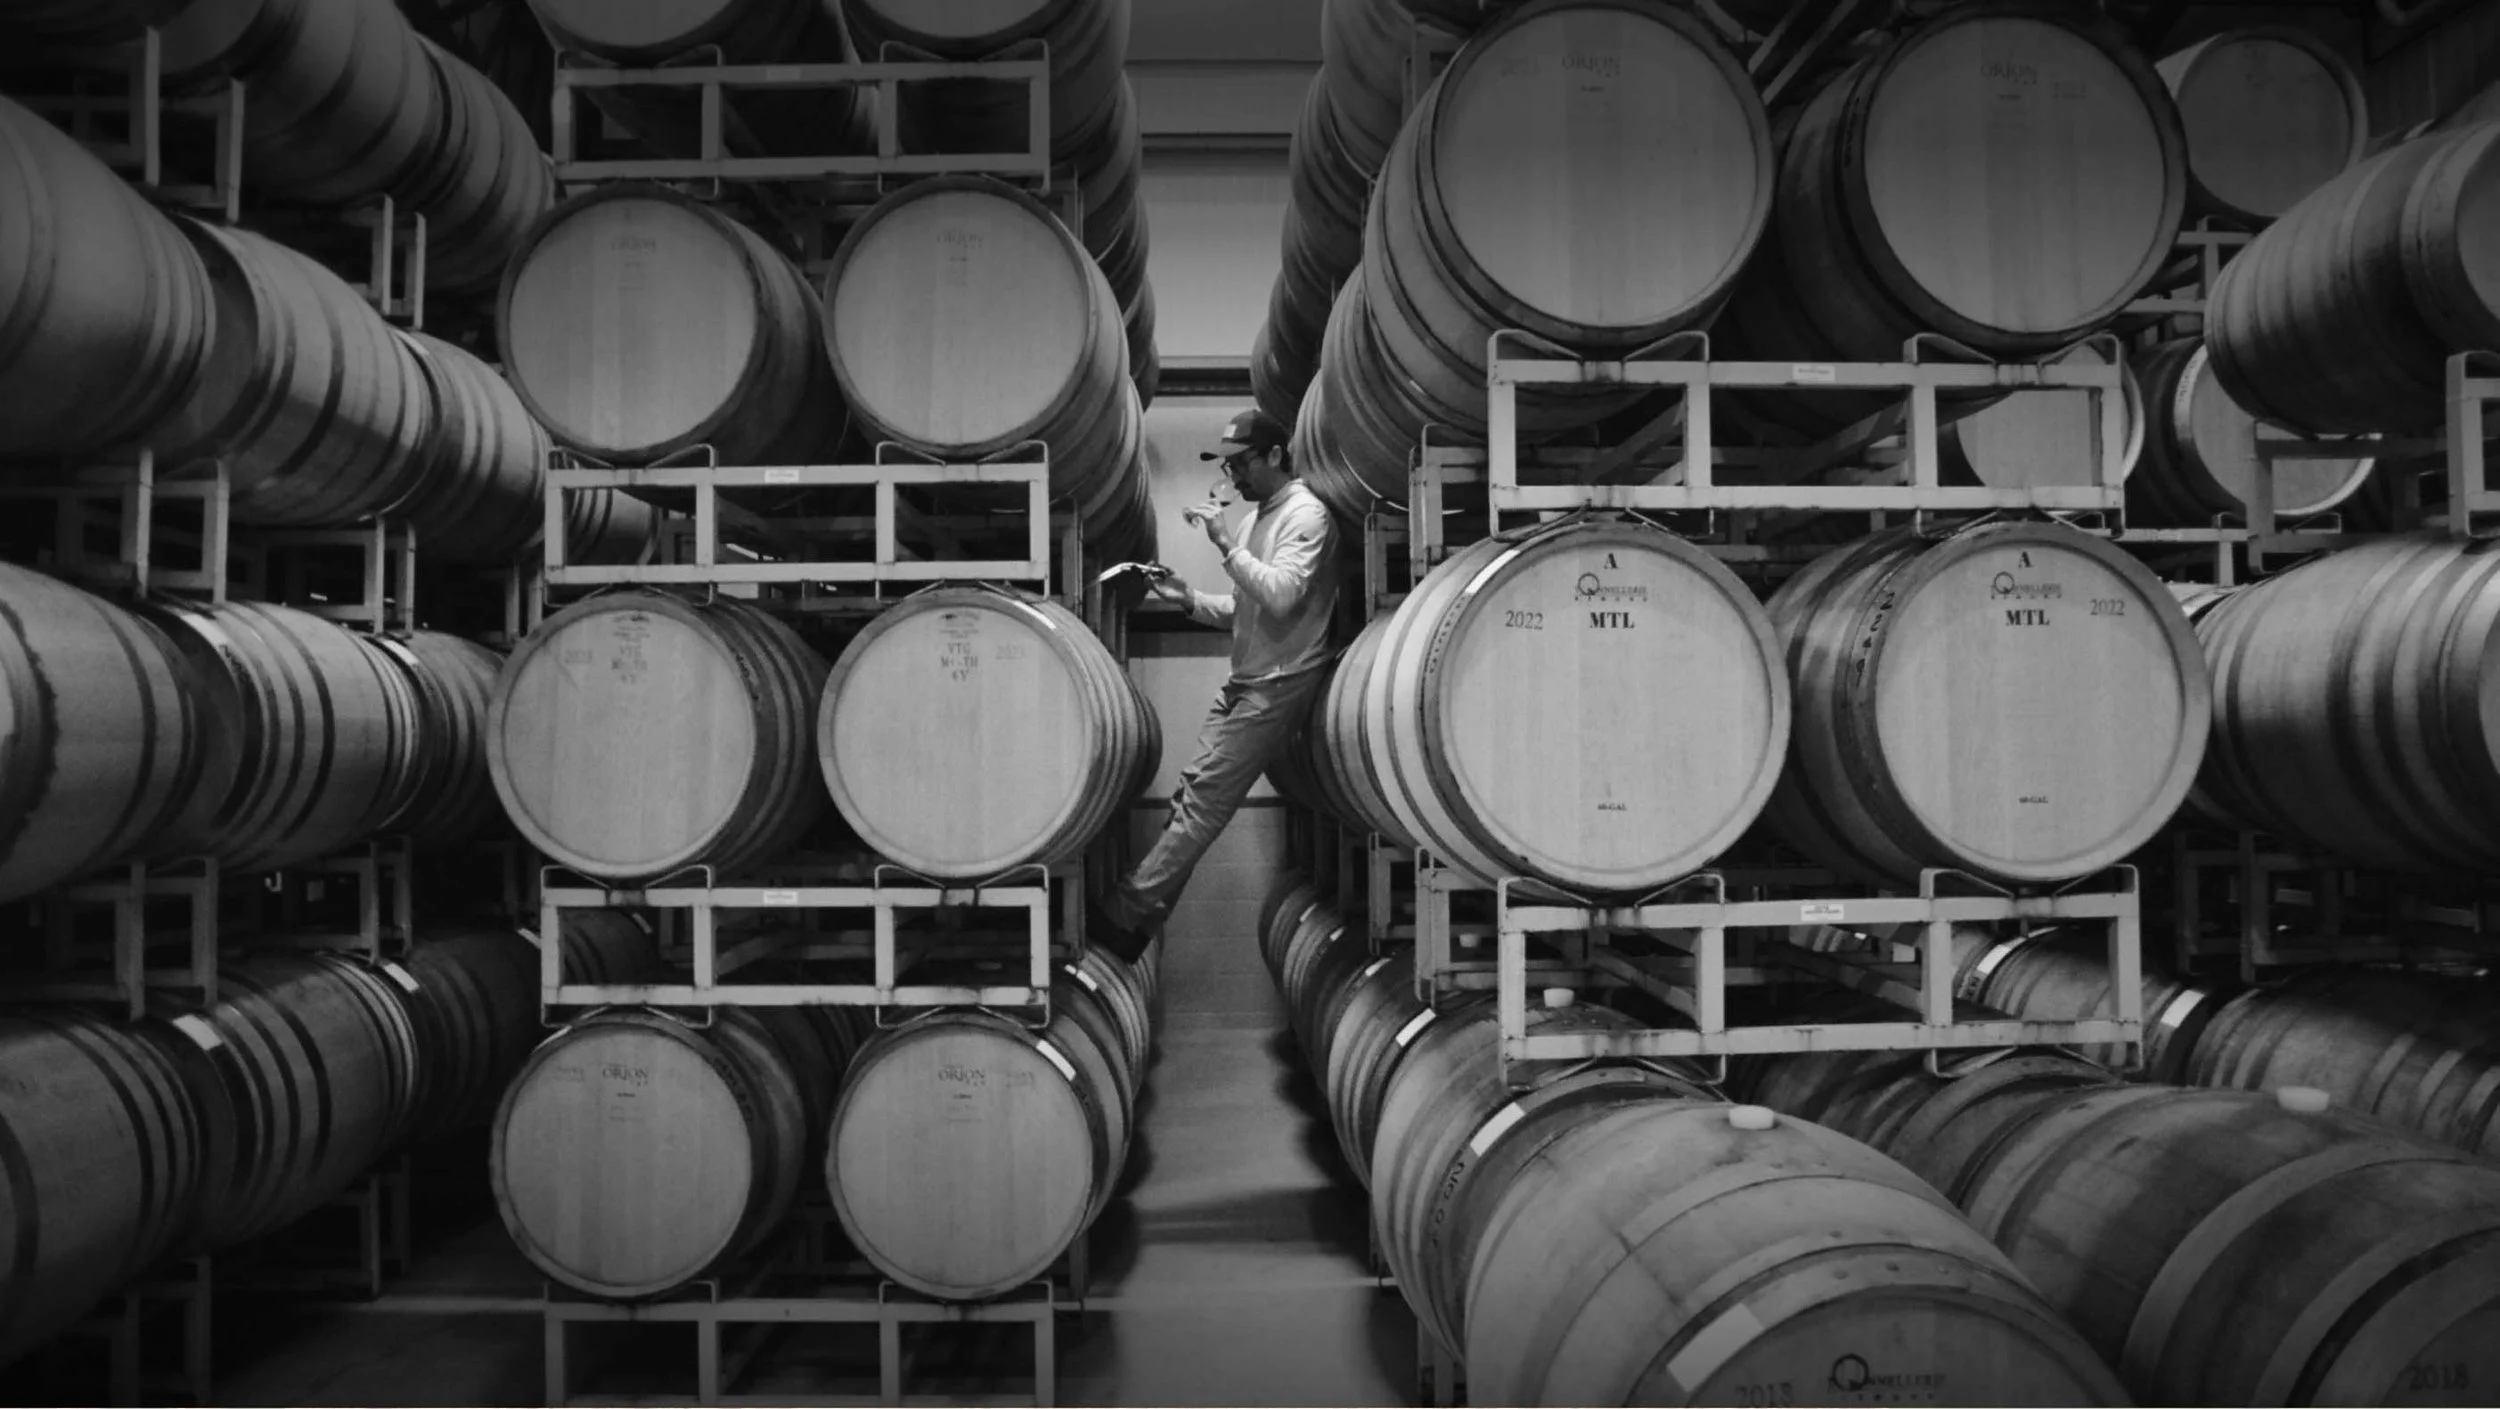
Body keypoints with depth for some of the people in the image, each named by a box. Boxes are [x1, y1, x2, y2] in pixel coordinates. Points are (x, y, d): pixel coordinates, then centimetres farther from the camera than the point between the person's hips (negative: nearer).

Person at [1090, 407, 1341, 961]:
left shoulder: (1307, 514, -9)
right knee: (1191, 792, 2)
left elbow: (1281, 596, -22)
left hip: (1278, 686, -9)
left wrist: (1227, 543, -21)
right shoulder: (1259, 517, 18)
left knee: (1203, 801, -12)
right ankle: (1139, 921, 3)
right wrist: (1190, 600, 5)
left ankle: (1123, 914, -12)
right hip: (1243, 684, 9)